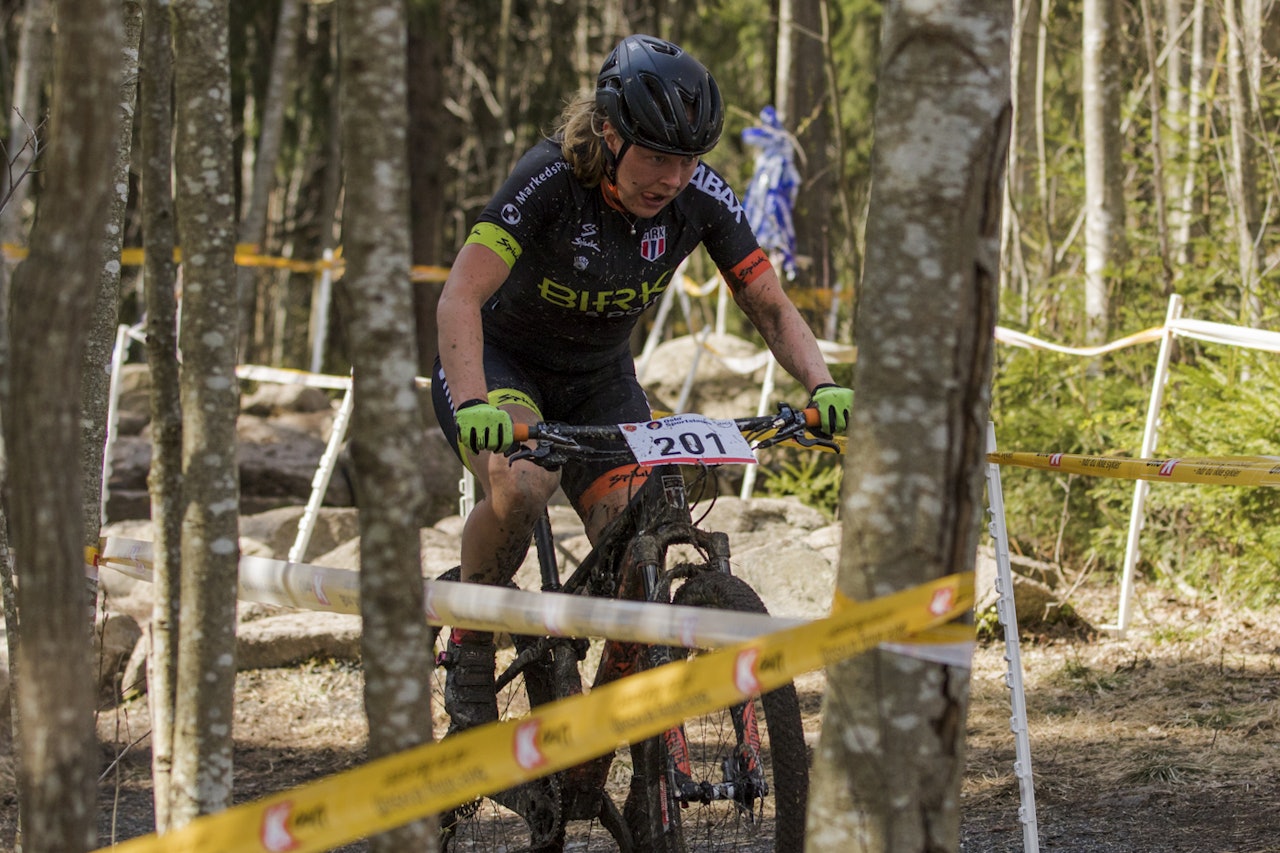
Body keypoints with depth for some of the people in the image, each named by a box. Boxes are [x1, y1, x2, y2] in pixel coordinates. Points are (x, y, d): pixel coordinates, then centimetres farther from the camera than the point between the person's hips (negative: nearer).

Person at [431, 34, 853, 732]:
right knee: (521, 487, -35)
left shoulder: (702, 198, -18)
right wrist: (473, 405, -52)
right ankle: (469, 649, -11)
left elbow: (770, 307, -12)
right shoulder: (550, 177, -30)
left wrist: (823, 386, -30)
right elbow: (461, 297, -37)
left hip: (599, 381, 4)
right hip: (500, 360, -4)